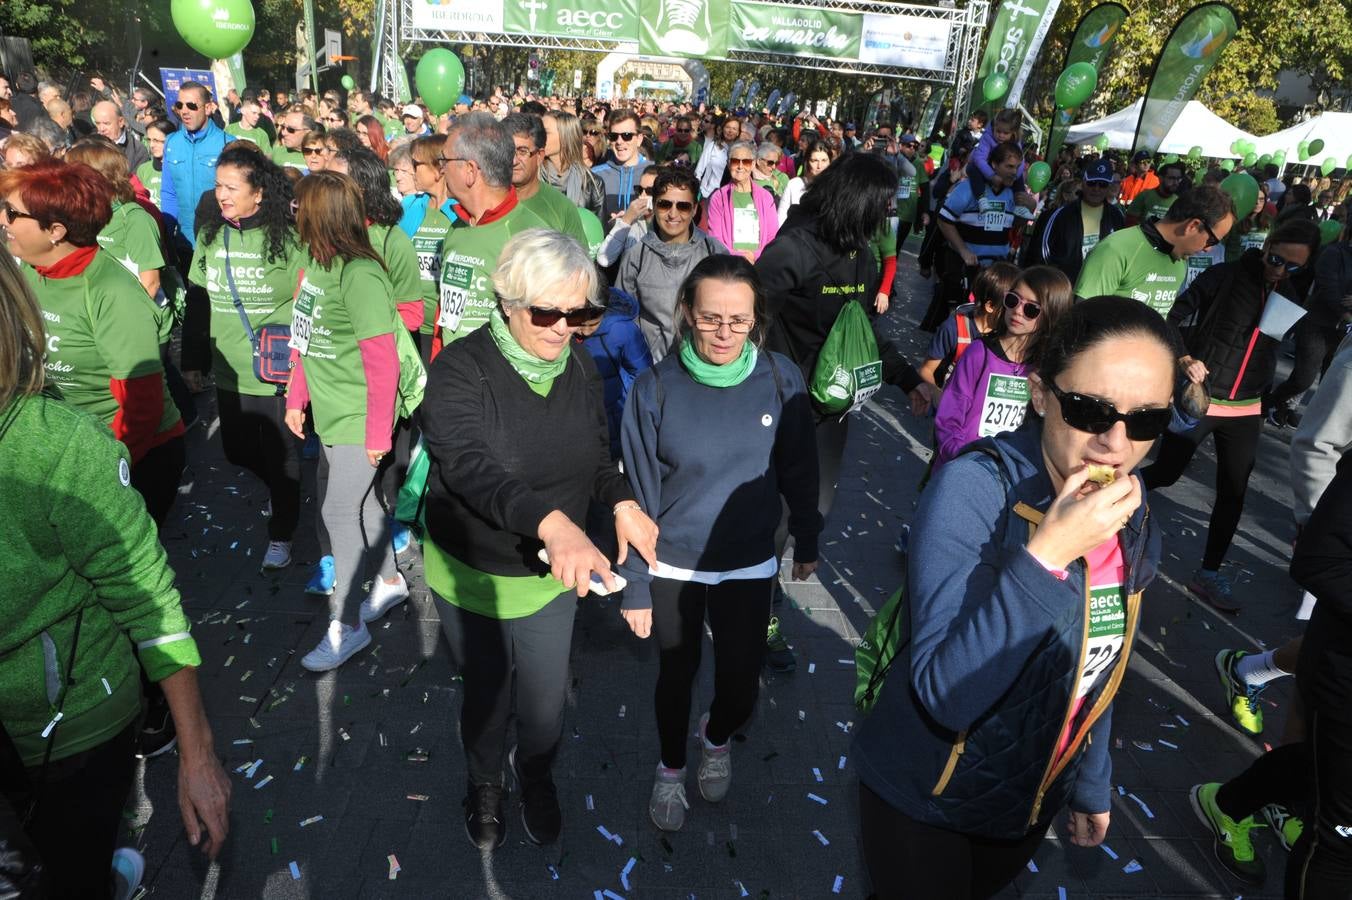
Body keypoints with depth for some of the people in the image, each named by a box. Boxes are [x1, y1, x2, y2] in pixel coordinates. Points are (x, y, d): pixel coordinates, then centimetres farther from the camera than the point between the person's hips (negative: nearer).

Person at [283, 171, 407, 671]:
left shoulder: (360, 274, -20)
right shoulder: (314, 261, 5)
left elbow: (382, 363, -19)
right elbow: (304, 339, 13)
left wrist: (378, 433, -16)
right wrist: (296, 399, 14)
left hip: (358, 421, -8)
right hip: (328, 415, 8)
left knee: (341, 514, 0)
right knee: (359, 503, 19)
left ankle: (346, 624, 14)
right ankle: (389, 580, 39)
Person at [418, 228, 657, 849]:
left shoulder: (579, 368, -6)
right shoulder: (459, 370, -23)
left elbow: (595, 456, 6)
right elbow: (469, 465, -38)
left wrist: (622, 502, -16)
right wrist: (550, 520, -55)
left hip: (553, 575, 3)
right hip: (470, 575, -3)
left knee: (545, 699, 16)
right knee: (486, 694, 19)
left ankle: (537, 777, 51)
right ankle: (485, 784, 52)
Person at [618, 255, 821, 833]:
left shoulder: (781, 380, -12)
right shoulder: (656, 388, -15)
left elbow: (798, 471, 2)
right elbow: (638, 496, -9)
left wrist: (807, 543, 11)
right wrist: (635, 586, -6)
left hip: (748, 566, 1)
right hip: (672, 567, -1)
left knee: (739, 684, 10)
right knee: (676, 676, 15)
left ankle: (717, 739, 47)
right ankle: (671, 769, 45)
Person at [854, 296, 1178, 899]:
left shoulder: (1134, 523, -8)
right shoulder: (975, 488, -28)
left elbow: (1096, 673, 7)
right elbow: (944, 696, -34)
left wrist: (1091, 786, 14)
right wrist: (1046, 555, -40)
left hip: (1032, 802, 6)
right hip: (922, 802, -5)